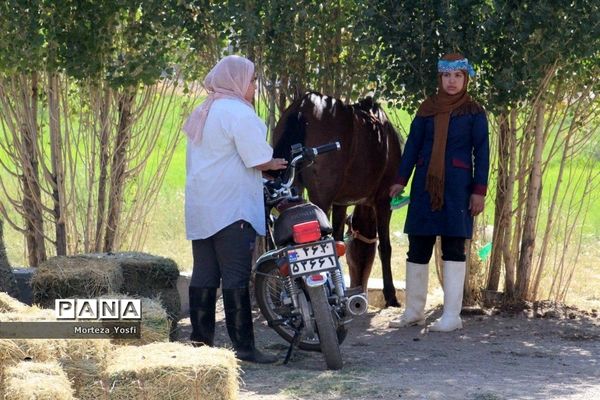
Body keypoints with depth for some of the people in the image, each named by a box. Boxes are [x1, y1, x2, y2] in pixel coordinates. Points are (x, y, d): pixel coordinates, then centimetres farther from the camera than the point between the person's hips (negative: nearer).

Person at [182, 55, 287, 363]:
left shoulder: (202, 112, 18)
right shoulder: (238, 112, -12)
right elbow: (259, 160, -15)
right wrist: (276, 164, 4)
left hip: (200, 207, 9)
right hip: (232, 208, -9)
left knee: (204, 275, 9)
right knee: (236, 278, -9)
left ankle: (200, 341, 10)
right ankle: (243, 346, -9)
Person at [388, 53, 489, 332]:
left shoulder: (474, 112, 1)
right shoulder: (427, 109, 9)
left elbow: (481, 152, -1)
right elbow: (413, 145, 10)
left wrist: (479, 191, -8)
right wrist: (401, 181, 3)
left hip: (457, 187, -4)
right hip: (426, 184, 4)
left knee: (453, 247, -4)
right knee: (418, 246, 5)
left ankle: (452, 315, -2)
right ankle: (414, 311, 14)